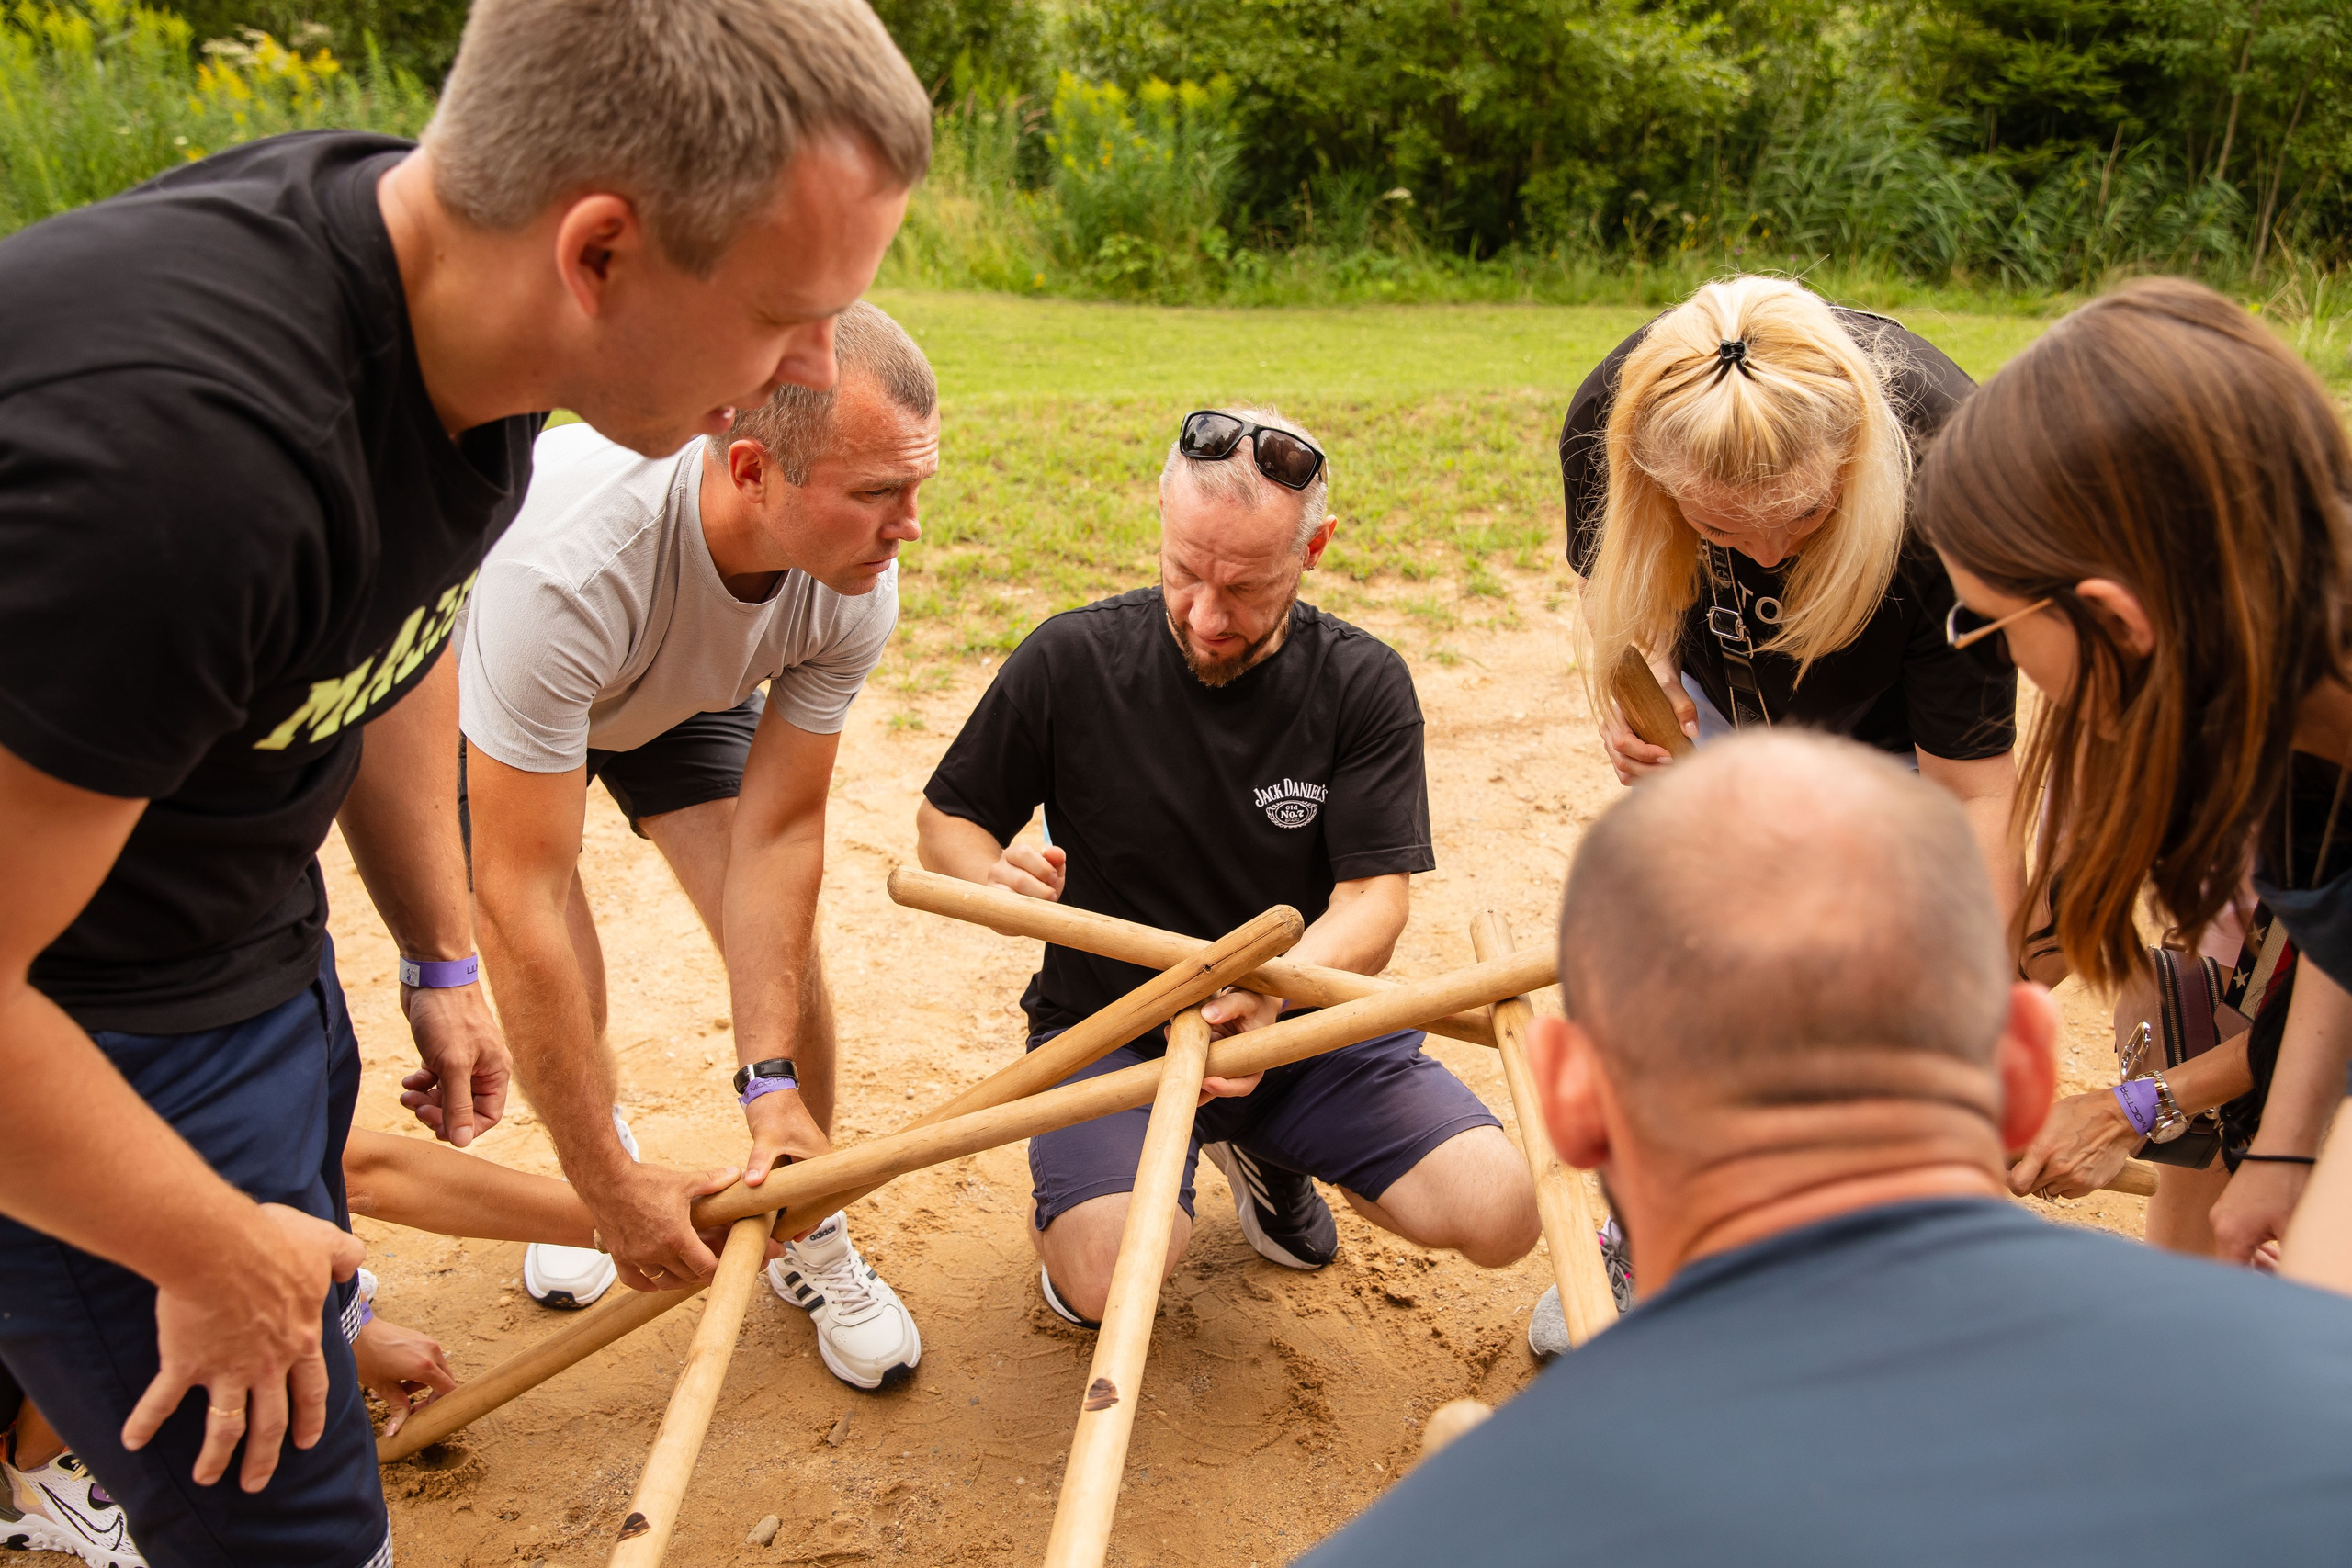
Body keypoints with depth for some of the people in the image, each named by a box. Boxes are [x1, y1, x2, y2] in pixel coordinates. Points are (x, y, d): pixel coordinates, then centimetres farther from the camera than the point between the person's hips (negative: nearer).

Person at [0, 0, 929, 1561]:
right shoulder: (171, 446, -39)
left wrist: (442, 960, 14)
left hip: (252, 945, 8)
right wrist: (215, 1255, -16)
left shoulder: (460, 302, -9)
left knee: (305, 1280, 27)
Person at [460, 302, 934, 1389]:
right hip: (486, 688, -3)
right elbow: (522, 904, -42)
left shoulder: (856, 587, -30)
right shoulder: (565, 569, -47)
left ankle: (810, 1239, 12)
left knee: (782, 949, -10)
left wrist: (771, 1080, -29)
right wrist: (607, 1185, -37)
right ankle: (601, 1154, 25)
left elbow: (777, 834, -22)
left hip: (688, 691, 3)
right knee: (561, 992, -12)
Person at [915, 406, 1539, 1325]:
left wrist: (1273, 989, -34)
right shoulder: (1071, 662, -9)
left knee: (1501, 1214, -14)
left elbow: (1375, 898, -13)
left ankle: (1263, 1149, 15)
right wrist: (998, 878, -22)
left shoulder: (1362, 685, -7)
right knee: (1105, 1280, -29)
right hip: (1110, 1031, -2)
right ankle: (1073, 1188, 10)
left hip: (1303, 1020, 3)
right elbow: (944, 821, 2)